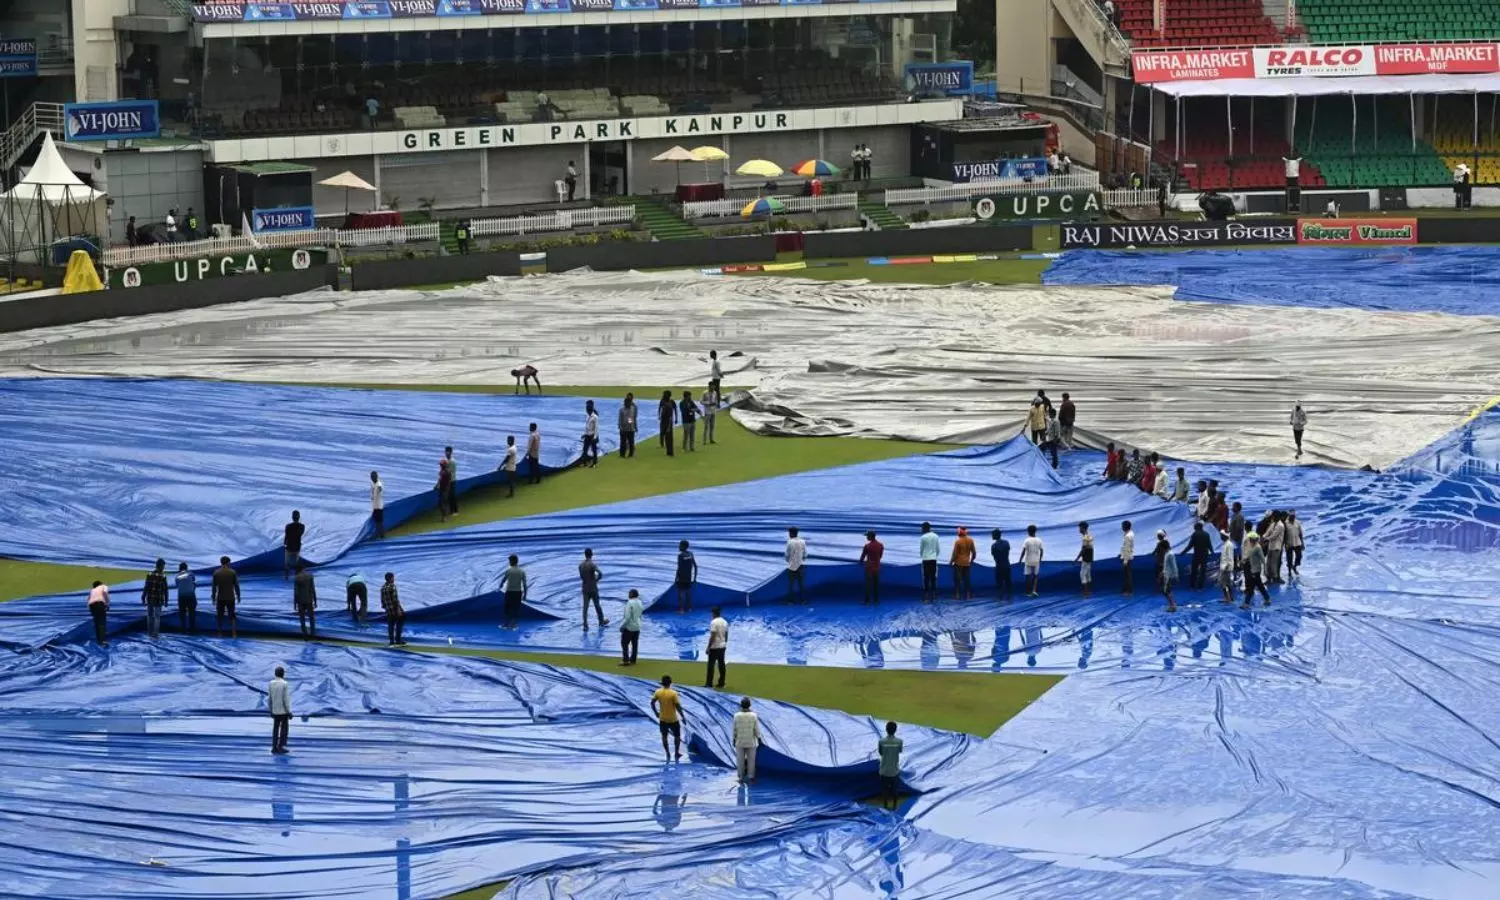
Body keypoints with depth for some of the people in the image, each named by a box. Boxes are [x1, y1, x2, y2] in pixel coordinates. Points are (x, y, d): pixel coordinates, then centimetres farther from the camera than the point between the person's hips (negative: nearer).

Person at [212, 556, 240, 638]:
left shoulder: (216, 572, -4)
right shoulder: (232, 572, -5)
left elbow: (213, 586, -3)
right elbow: (236, 586, -4)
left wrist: (213, 598, 4)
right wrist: (238, 597, 5)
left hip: (220, 598, 0)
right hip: (230, 598, 0)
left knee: (220, 616, 10)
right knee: (231, 616, 8)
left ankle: (220, 633, 8)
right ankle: (233, 633, -1)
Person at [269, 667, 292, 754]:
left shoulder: (271, 684, 0)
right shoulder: (284, 684, -15)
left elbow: (269, 698, 4)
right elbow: (286, 699, -16)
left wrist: (270, 710, 14)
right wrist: (289, 712, -10)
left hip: (275, 711, 5)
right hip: (283, 711, -5)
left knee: (276, 729, 10)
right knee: (284, 728, 4)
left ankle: (274, 747, 8)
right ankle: (281, 746, 0)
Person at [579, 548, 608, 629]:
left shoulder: (580, 565, 1)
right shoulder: (592, 564, -17)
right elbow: (600, 574, -31)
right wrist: (597, 579, -9)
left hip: (585, 589, 4)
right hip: (594, 589, -4)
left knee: (585, 607, 3)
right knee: (597, 605, 14)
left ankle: (585, 625, -3)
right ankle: (601, 622, 30)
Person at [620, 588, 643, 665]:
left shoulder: (630, 603, -20)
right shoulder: (640, 603, 4)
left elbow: (627, 617, -22)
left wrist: (622, 626, -13)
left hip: (629, 627, -8)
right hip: (637, 627, 8)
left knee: (624, 643, 1)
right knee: (635, 644, 12)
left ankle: (626, 660, -2)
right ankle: (633, 660, 17)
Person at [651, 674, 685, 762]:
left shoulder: (658, 692, -7)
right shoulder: (673, 693, -18)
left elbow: (652, 703, -2)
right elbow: (678, 706, -18)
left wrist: (656, 712, 13)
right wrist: (683, 717, -6)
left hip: (662, 719, 3)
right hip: (673, 719, -3)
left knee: (664, 736, 18)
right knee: (677, 736, 18)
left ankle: (667, 754, 20)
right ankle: (677, 753, 23)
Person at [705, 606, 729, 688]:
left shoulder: (714, 622, -17)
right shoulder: (725, 622, 8)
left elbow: (712, 636, -19)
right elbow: (726, 635, 14)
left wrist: (708, 647, -15)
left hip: (714, 647, -8)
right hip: (722, 646, 8)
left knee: (711, 665, -4)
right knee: (721, 664, 10)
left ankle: (709, 683, -5)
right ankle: (721, 683, 12)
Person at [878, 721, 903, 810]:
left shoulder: (881, 741, -16)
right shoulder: (899, 741, -15)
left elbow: (880, 753, 0)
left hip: (884, 769, 0)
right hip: (895, 769, 0)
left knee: (884, 788, 16)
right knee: (894, 789, 17)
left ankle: (885, 805, 24)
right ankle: (894, 805, 26)